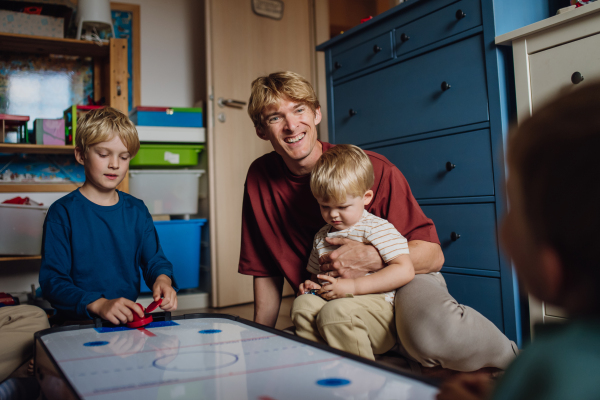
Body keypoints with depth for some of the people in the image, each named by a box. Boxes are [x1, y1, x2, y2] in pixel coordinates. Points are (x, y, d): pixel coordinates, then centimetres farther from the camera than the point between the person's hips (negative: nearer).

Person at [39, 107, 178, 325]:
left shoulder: (137, 210, 13)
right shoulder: (62, 212, -2)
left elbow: (154, 260, 13)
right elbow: (52, 279, -8)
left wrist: (163, 279, -12)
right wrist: (99, 304, -24)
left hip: (129, 322, 3)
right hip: (77, 324, -2)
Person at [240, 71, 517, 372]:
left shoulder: (374, 169, -14)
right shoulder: (260, 177, -4)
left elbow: (432, 254, -11)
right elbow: (266, 271, 6)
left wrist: (371, 259, -27)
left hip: (400, 280, -4)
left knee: (431, 333, -38)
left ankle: (511, 358, -4)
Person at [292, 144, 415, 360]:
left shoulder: (378, 229, -4)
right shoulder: (322, 236, 19)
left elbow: (405, 271, -15)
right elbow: (316, 274, 34)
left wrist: (353, 286, -18)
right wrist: (311, 285, 7)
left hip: (376, 304, -6)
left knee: (334, 311, -33)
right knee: (302, 304, -20)